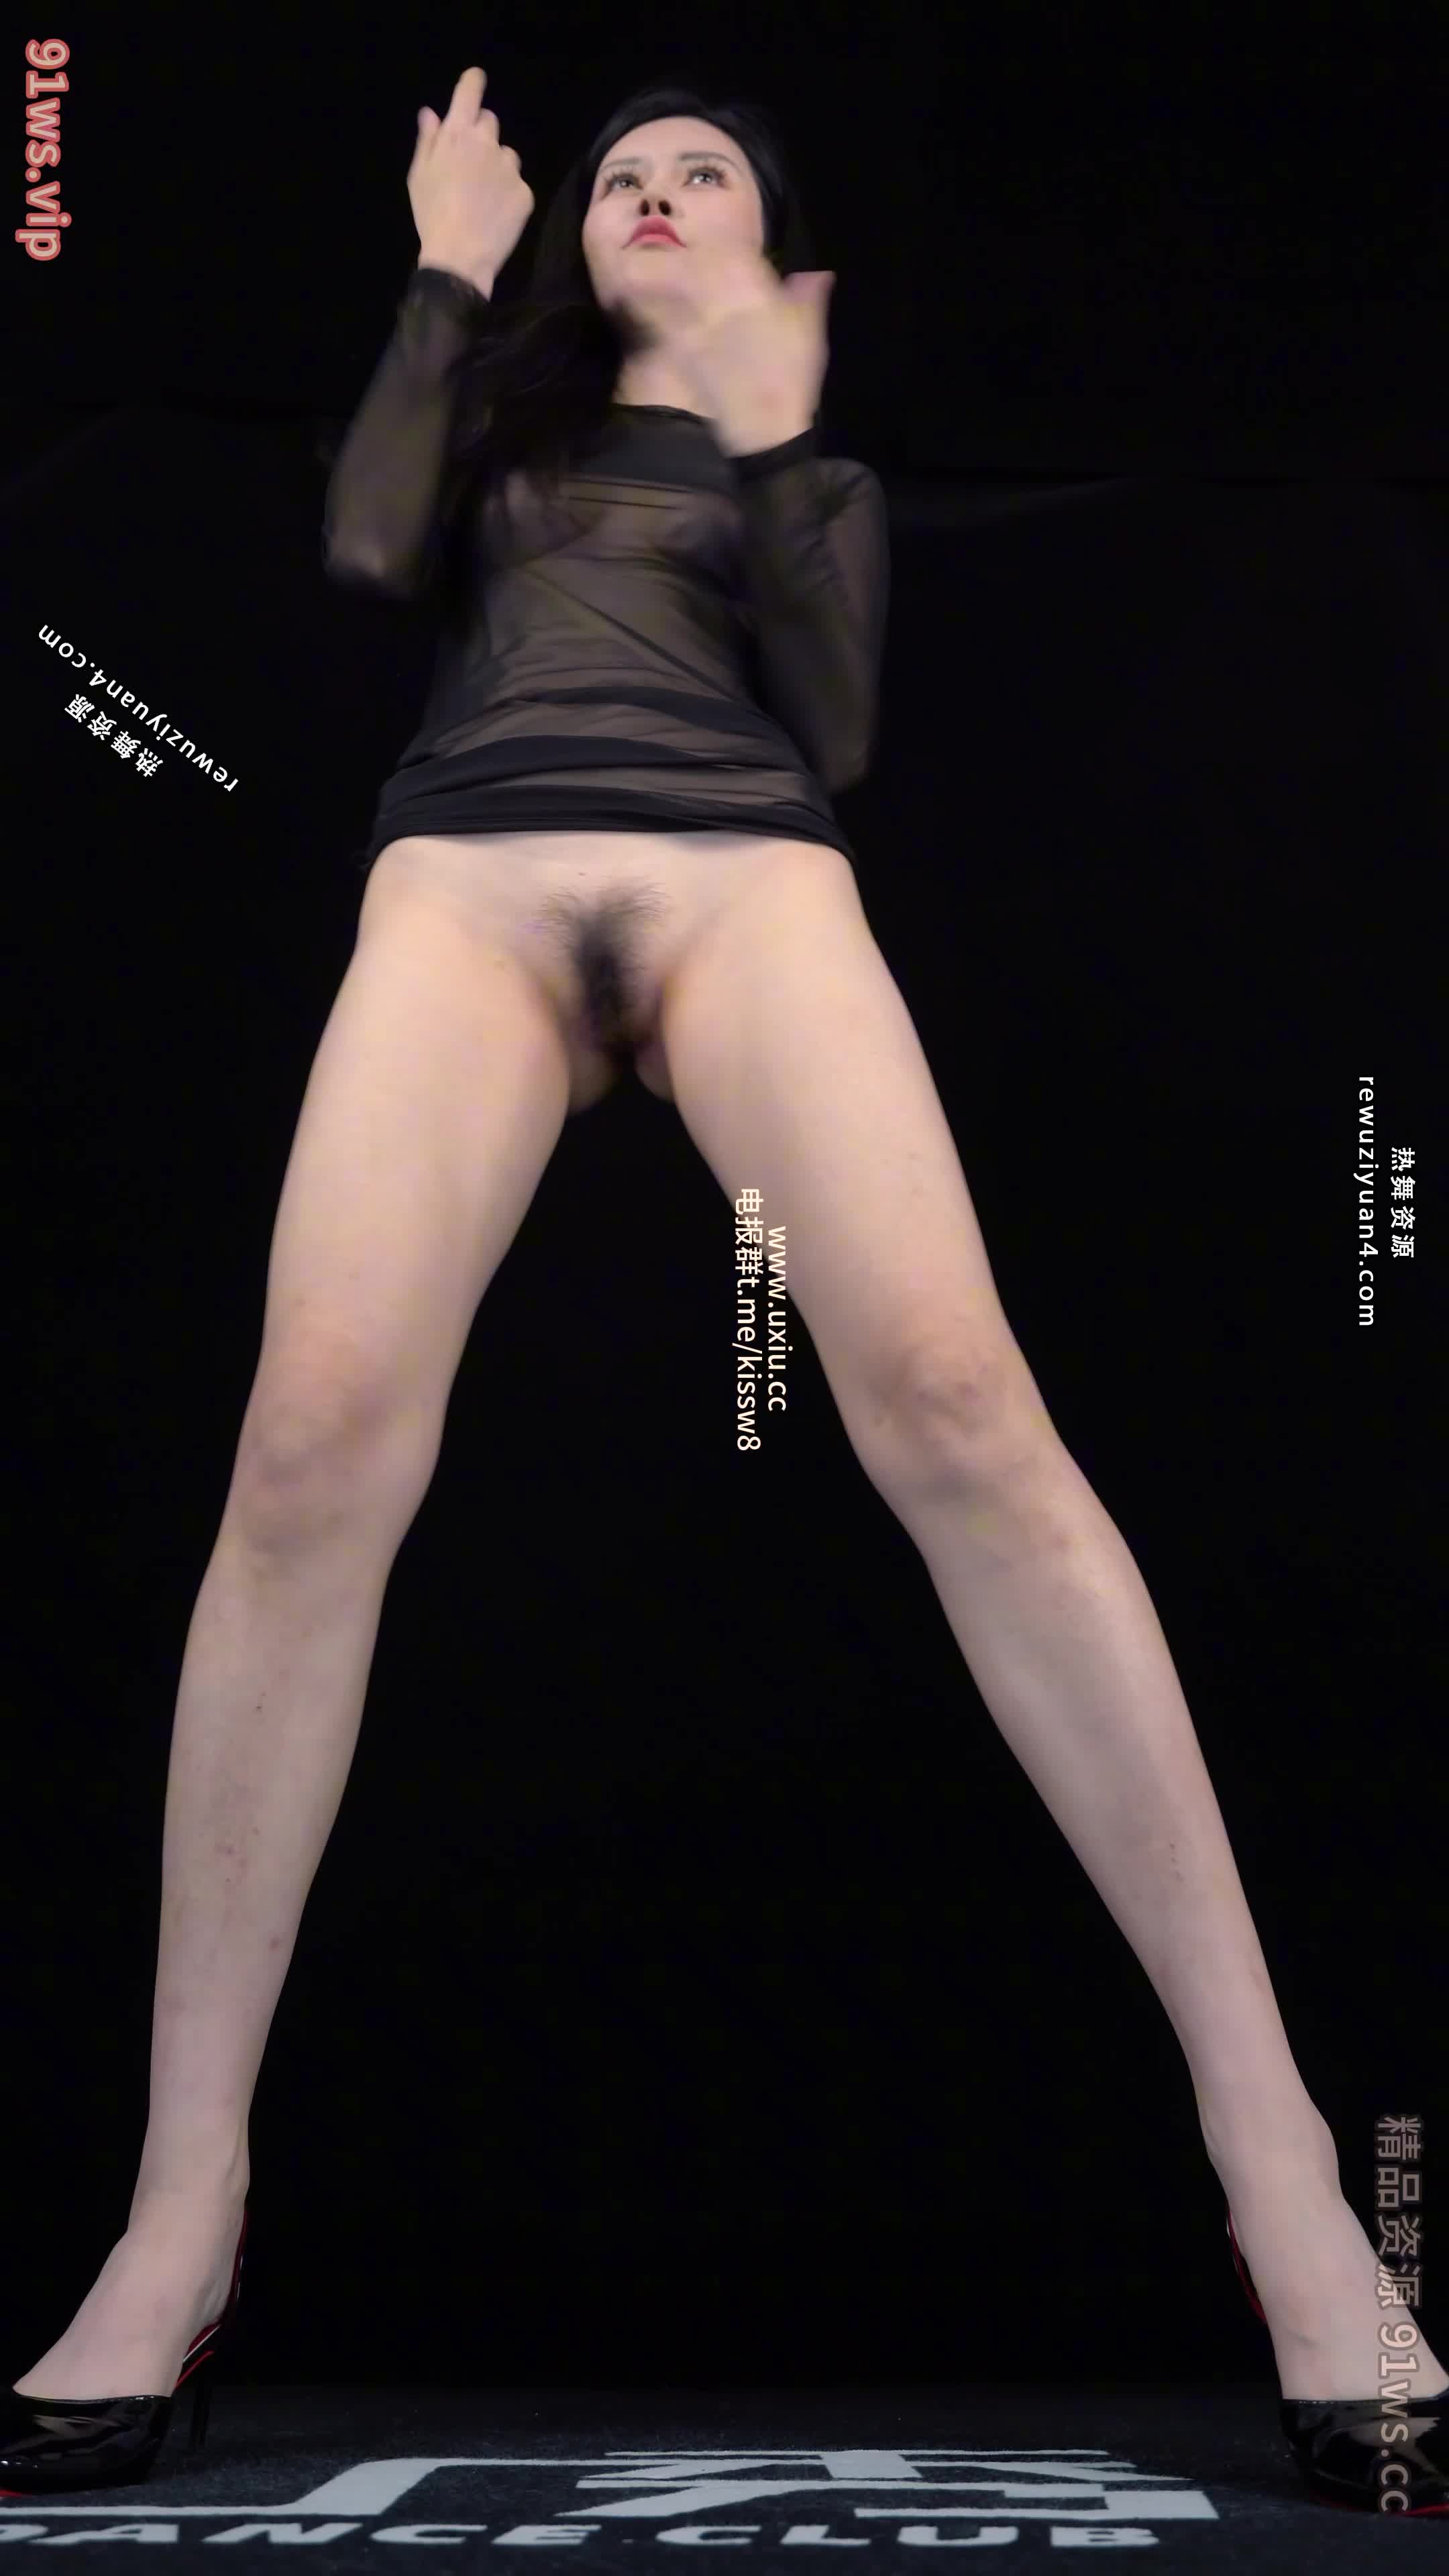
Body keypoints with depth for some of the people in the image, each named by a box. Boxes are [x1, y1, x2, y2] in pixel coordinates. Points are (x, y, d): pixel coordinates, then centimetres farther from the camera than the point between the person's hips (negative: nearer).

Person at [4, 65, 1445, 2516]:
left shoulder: (809, 466, 29)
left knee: (953, 1403, -28)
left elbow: (831, 728, 11)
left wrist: (770, 447, 6)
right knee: (317, 1441, -26)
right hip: (467, 875, 1)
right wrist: (445, 276, 19)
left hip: (740, 873, -1)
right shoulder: (503, 404, 34)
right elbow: (366, 551, 11)